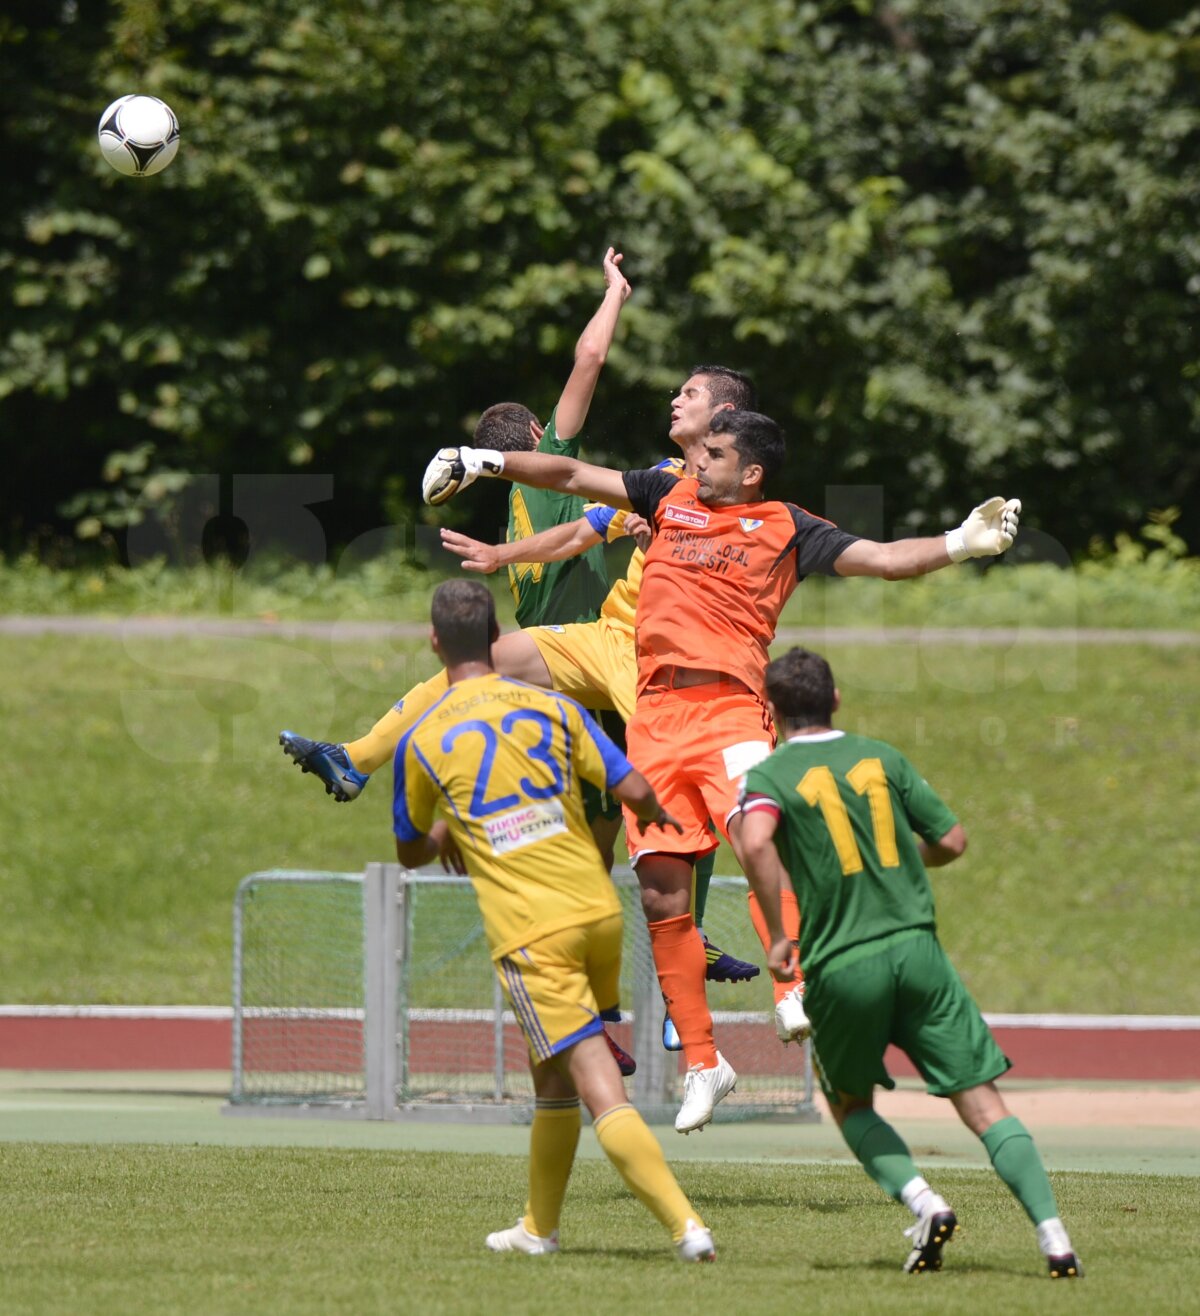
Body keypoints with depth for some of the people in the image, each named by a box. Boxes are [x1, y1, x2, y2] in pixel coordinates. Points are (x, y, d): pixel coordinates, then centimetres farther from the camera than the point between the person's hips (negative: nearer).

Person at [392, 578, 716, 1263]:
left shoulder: (422, 741, 0)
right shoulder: (551, 707, 4)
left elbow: (411, 852, 15)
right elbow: (635, 790, -1)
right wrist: (659, 818, 23)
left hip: (529, 932, -4)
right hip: (598, 910, 4)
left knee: (600, 1087, -9)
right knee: (554, 1073, 22)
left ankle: (687, 1224, -21)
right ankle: (539, 1227, 33)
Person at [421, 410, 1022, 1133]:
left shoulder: (786, 529, 9)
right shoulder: (672, 496, 20)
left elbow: (885, 558, 4)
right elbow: (575, 476, 26)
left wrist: (960, 543, -11)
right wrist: (485, 461, 25)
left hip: (729, 706, -4)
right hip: (655, 713, 4)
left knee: (755, 828, -33)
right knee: (661, 890, -1)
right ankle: (702, 1062, 7)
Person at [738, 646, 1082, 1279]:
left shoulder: (769, 776, 2)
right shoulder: (883, 758, 11)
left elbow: (756, 842, -21)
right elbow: (953, 841, 12)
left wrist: (778, 935, -11)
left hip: (841, 966, -2)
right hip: (917, 950, 2)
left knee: (849, 1103, 22)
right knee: (983, 1103, 1)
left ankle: (923, 1203, -1)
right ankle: (1052, 1232, -13)